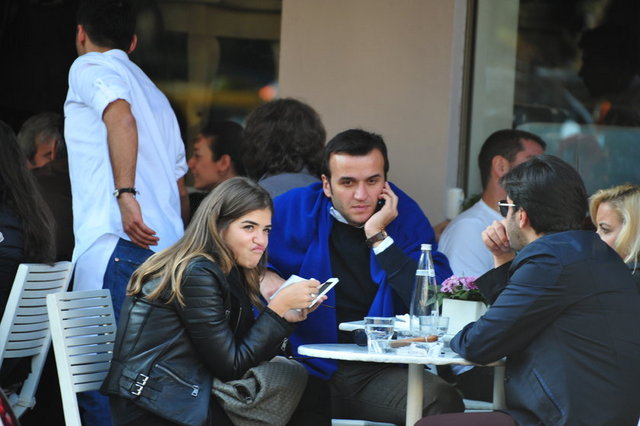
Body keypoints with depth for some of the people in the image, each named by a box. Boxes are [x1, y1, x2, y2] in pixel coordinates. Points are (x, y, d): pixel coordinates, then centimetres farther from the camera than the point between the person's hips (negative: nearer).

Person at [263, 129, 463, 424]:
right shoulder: (295, 209, 5)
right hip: (308, 367, -1)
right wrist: (262, 276, -3)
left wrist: (378, 236, -8)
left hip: (377, 373, 1)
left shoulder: (405, 216, 8)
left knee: (442, 400, -31)